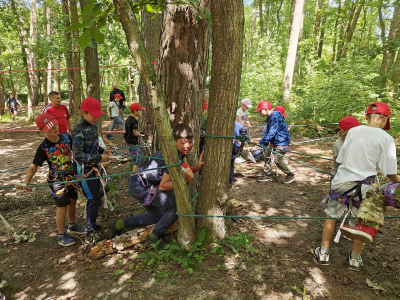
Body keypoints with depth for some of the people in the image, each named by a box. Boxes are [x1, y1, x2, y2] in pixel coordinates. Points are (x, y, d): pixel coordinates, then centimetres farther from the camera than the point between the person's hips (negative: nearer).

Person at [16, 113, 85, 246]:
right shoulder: (44, 148, -20)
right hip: (56, 180, -5)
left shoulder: (66, 137, -8)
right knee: (63, 207, 0)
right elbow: (34, 166, -19)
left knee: (73, 201, 18)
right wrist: (26, 181, -33)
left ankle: (72, 225, 43)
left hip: (70, 176, 5)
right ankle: (61, 236, 19)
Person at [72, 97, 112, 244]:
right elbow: (78, 154, -24)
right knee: (94, 200, -3)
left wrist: (102, 151, 0)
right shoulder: (79, 130, -22)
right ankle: (90, 232, 16)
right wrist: (99, 158, -23)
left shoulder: (93, 125, 4)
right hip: (83, 169, -8)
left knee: (94, 198, 18)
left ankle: (92, 226, 37)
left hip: (94, 167, 8)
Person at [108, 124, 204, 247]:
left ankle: (118, 224, 34)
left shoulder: (180, 152, 0)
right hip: (140, 187, -10)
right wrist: (183, 180, -31)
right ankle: (153, 239, -1)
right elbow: (163, 186, -22)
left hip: (140, 185, 10)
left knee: (156, 218, 27)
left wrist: (196, 168, -17)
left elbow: (186, 171, 0)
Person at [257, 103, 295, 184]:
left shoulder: (275, 117, -24)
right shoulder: (269, 117, 9)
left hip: (281, 142, -10)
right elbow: (267, 131, 13)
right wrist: (264, 145, 8)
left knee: (277, 160, -9)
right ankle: (267, 175, 23)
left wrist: (261, 142, -26)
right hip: (274, 142, 10)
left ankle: (290, 176, 9)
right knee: (267, 155, 12)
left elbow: (271, 133, -30)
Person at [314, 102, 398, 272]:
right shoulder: (386, 139, -7)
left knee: (331, 216, 16)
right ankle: (355, 259, 32)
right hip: (363, 186, -1)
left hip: (342, 182, 2)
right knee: (362, 222, 19)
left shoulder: (353, 131, 0)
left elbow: (341, 159, 5)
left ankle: (323, 253, 26)